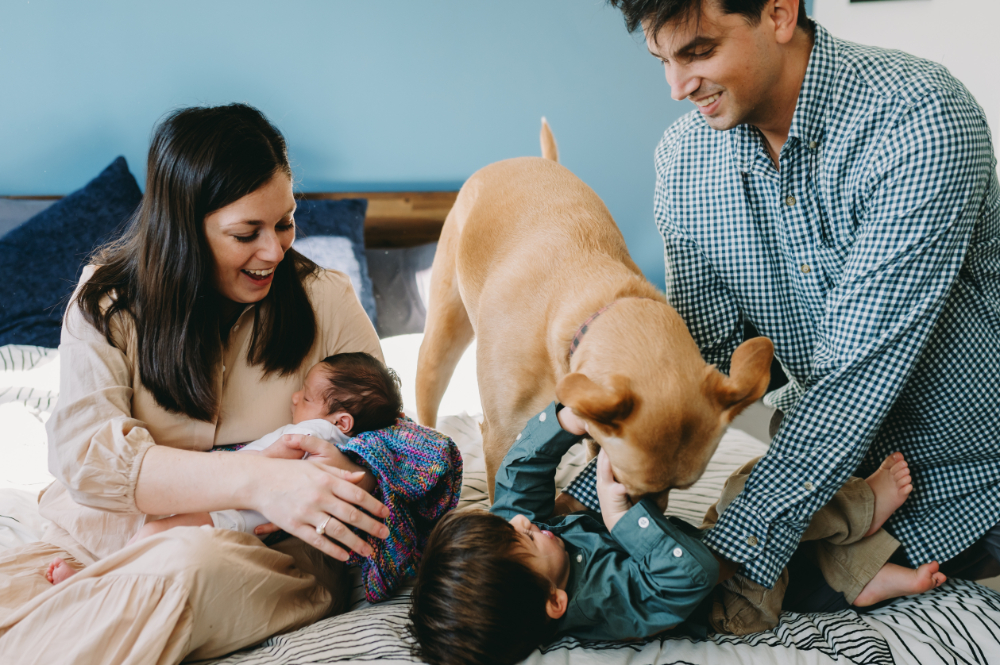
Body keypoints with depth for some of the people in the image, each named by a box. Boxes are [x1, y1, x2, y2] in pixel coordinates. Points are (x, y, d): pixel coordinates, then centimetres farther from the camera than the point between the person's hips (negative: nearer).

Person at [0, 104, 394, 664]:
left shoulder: (326, 301, 3)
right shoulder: (108, 304, 1)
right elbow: (83, 451, -15)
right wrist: (256, 480, -29)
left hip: (272, 558, 1)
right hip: (116, 542, 0)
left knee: (190, 562, -35)